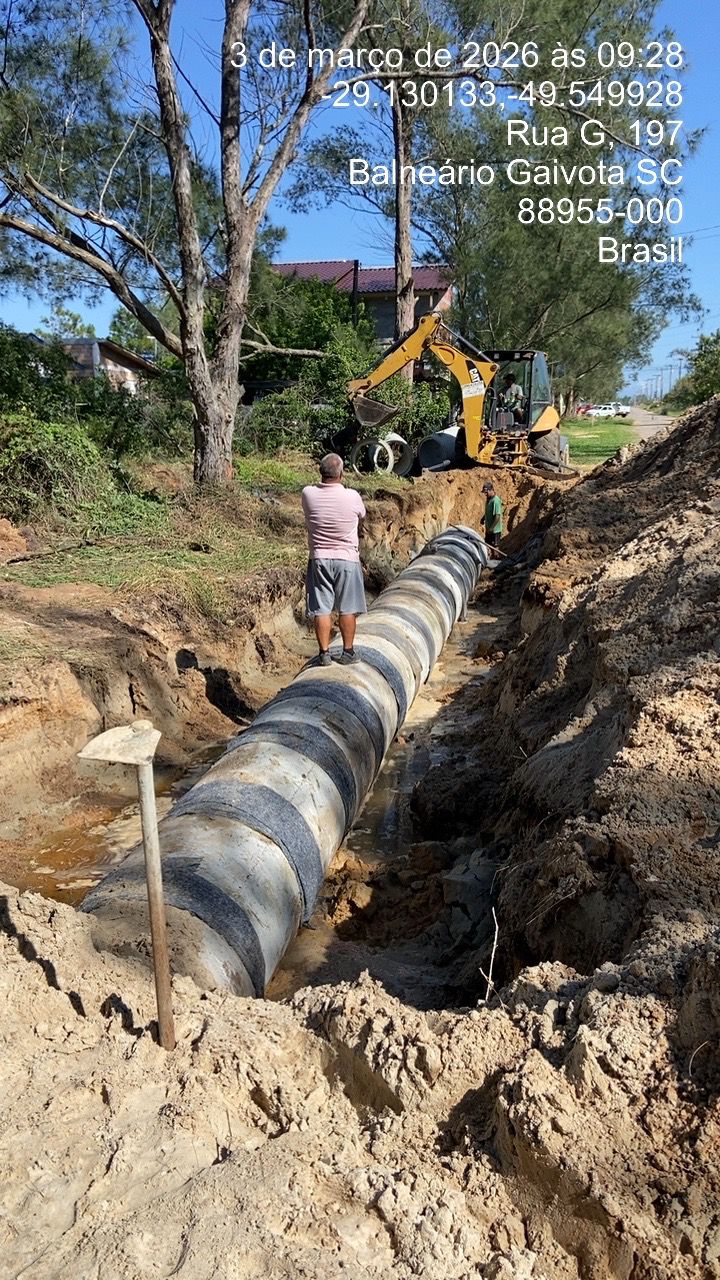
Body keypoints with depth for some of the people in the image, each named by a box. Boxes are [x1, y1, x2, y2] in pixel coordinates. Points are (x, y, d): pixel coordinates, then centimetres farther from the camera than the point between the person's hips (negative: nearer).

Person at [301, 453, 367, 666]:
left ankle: (324, 654, 8)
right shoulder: (352, 497, -13)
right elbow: (361, 519, 6)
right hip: (347, 559, -1)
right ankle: (347, 652, 15)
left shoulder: (308, 494, -9)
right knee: (348, 609, 8)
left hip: (319, 559, 1)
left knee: (321, 609, 6)